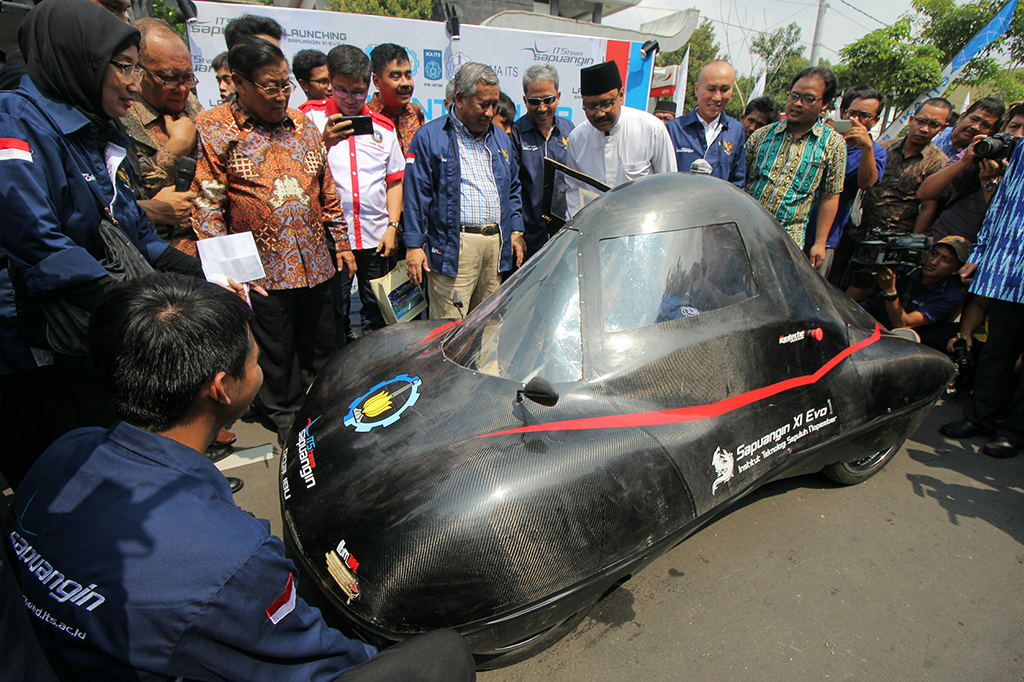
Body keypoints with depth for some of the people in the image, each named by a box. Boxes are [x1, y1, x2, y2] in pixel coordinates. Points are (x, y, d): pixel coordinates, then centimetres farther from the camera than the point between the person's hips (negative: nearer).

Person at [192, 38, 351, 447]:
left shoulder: (301, 124, 10)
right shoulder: (213, 130, -5)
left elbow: (326, 189, 16)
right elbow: (207, 206, -8)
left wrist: (341, 241, 13)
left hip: (315, 263, 5)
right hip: (262, 270, -4)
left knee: (322, 344, 16)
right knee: (277, 353, 9)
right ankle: (286, 419, 30)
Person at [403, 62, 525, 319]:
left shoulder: (501, 139, 20)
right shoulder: (429, 137, 1)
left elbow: (513, 189, 24)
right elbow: (416, 194, -3)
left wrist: (516, 231, 14)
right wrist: (414, 245, -9)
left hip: (497, 243, 6)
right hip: (454, 247, -5)